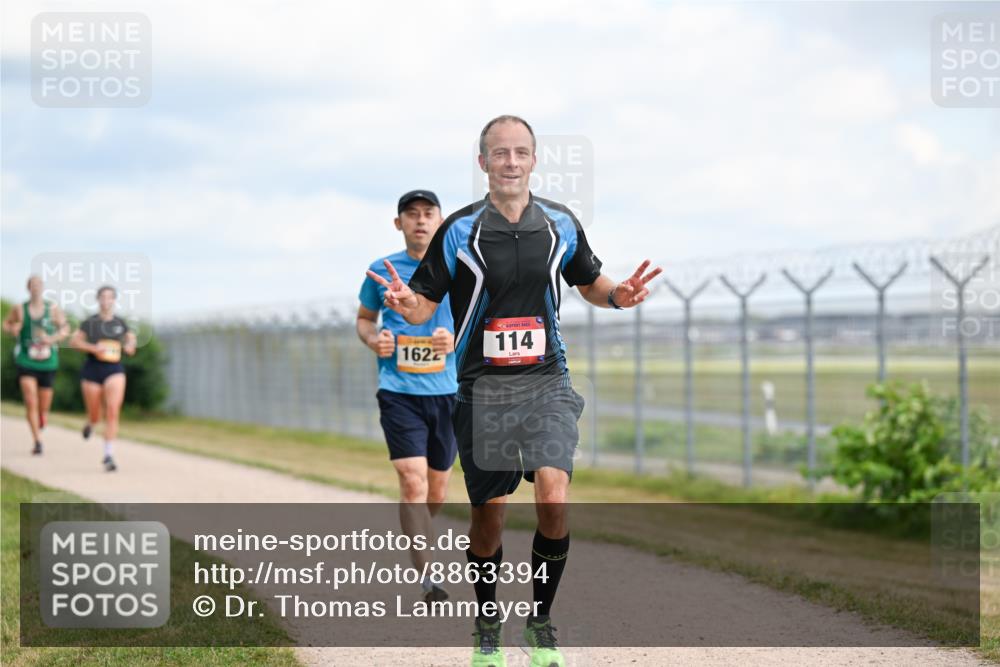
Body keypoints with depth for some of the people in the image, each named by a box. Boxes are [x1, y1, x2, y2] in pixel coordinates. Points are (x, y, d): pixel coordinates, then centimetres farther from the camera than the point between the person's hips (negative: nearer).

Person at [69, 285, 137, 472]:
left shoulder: (120, 323, 6)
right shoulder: (90, 323, -2)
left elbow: (130, 337, 24)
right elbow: (74, 341, -2)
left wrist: (130, 346, 2)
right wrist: (93, 348, -16)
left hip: (115, 371, 1)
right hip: (92, 371, -1)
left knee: (113, 411, -16)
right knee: (95, 416, 8)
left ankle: (109, 455, -13)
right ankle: (90, 424, 48)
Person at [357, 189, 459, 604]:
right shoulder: (382, 271, 4)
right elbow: (364, 318, 18)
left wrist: (457, 339, -12)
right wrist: (373, 340, -4)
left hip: (447, 390, 2)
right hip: (398, 390, -2)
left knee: (437, 489, 12)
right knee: (413, 481, -16)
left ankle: (415, 539, 42)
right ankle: (426, 582, -18)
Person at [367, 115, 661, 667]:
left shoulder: (560, 224, 4)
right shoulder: (459, 230, -3)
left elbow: (588, 281, 20)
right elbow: (426, 303, 2)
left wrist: (618, 295, -2)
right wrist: (406, 305, -22)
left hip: (547, 383, 1)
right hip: (483, 389, -1)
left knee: (553, 499, -18)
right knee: (488, 517, 5)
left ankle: (541, 622, 2)